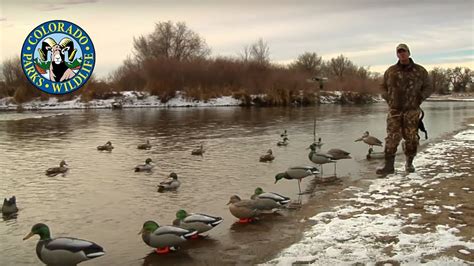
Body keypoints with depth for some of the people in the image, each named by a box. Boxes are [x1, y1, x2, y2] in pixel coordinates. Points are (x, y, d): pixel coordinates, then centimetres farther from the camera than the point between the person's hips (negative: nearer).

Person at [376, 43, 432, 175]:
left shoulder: (420, 71, 6)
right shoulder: (390, 71, 9)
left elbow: (427, 88, 11)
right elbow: (383, 88, 17)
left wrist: (419, 98, -4)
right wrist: (388, 99, 1)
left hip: (412, 110, 0)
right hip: (394, 110, 0)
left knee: (411, 138, 2)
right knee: (392, 137, -7)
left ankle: (409, 163, 17)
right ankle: (389, 165, -6)